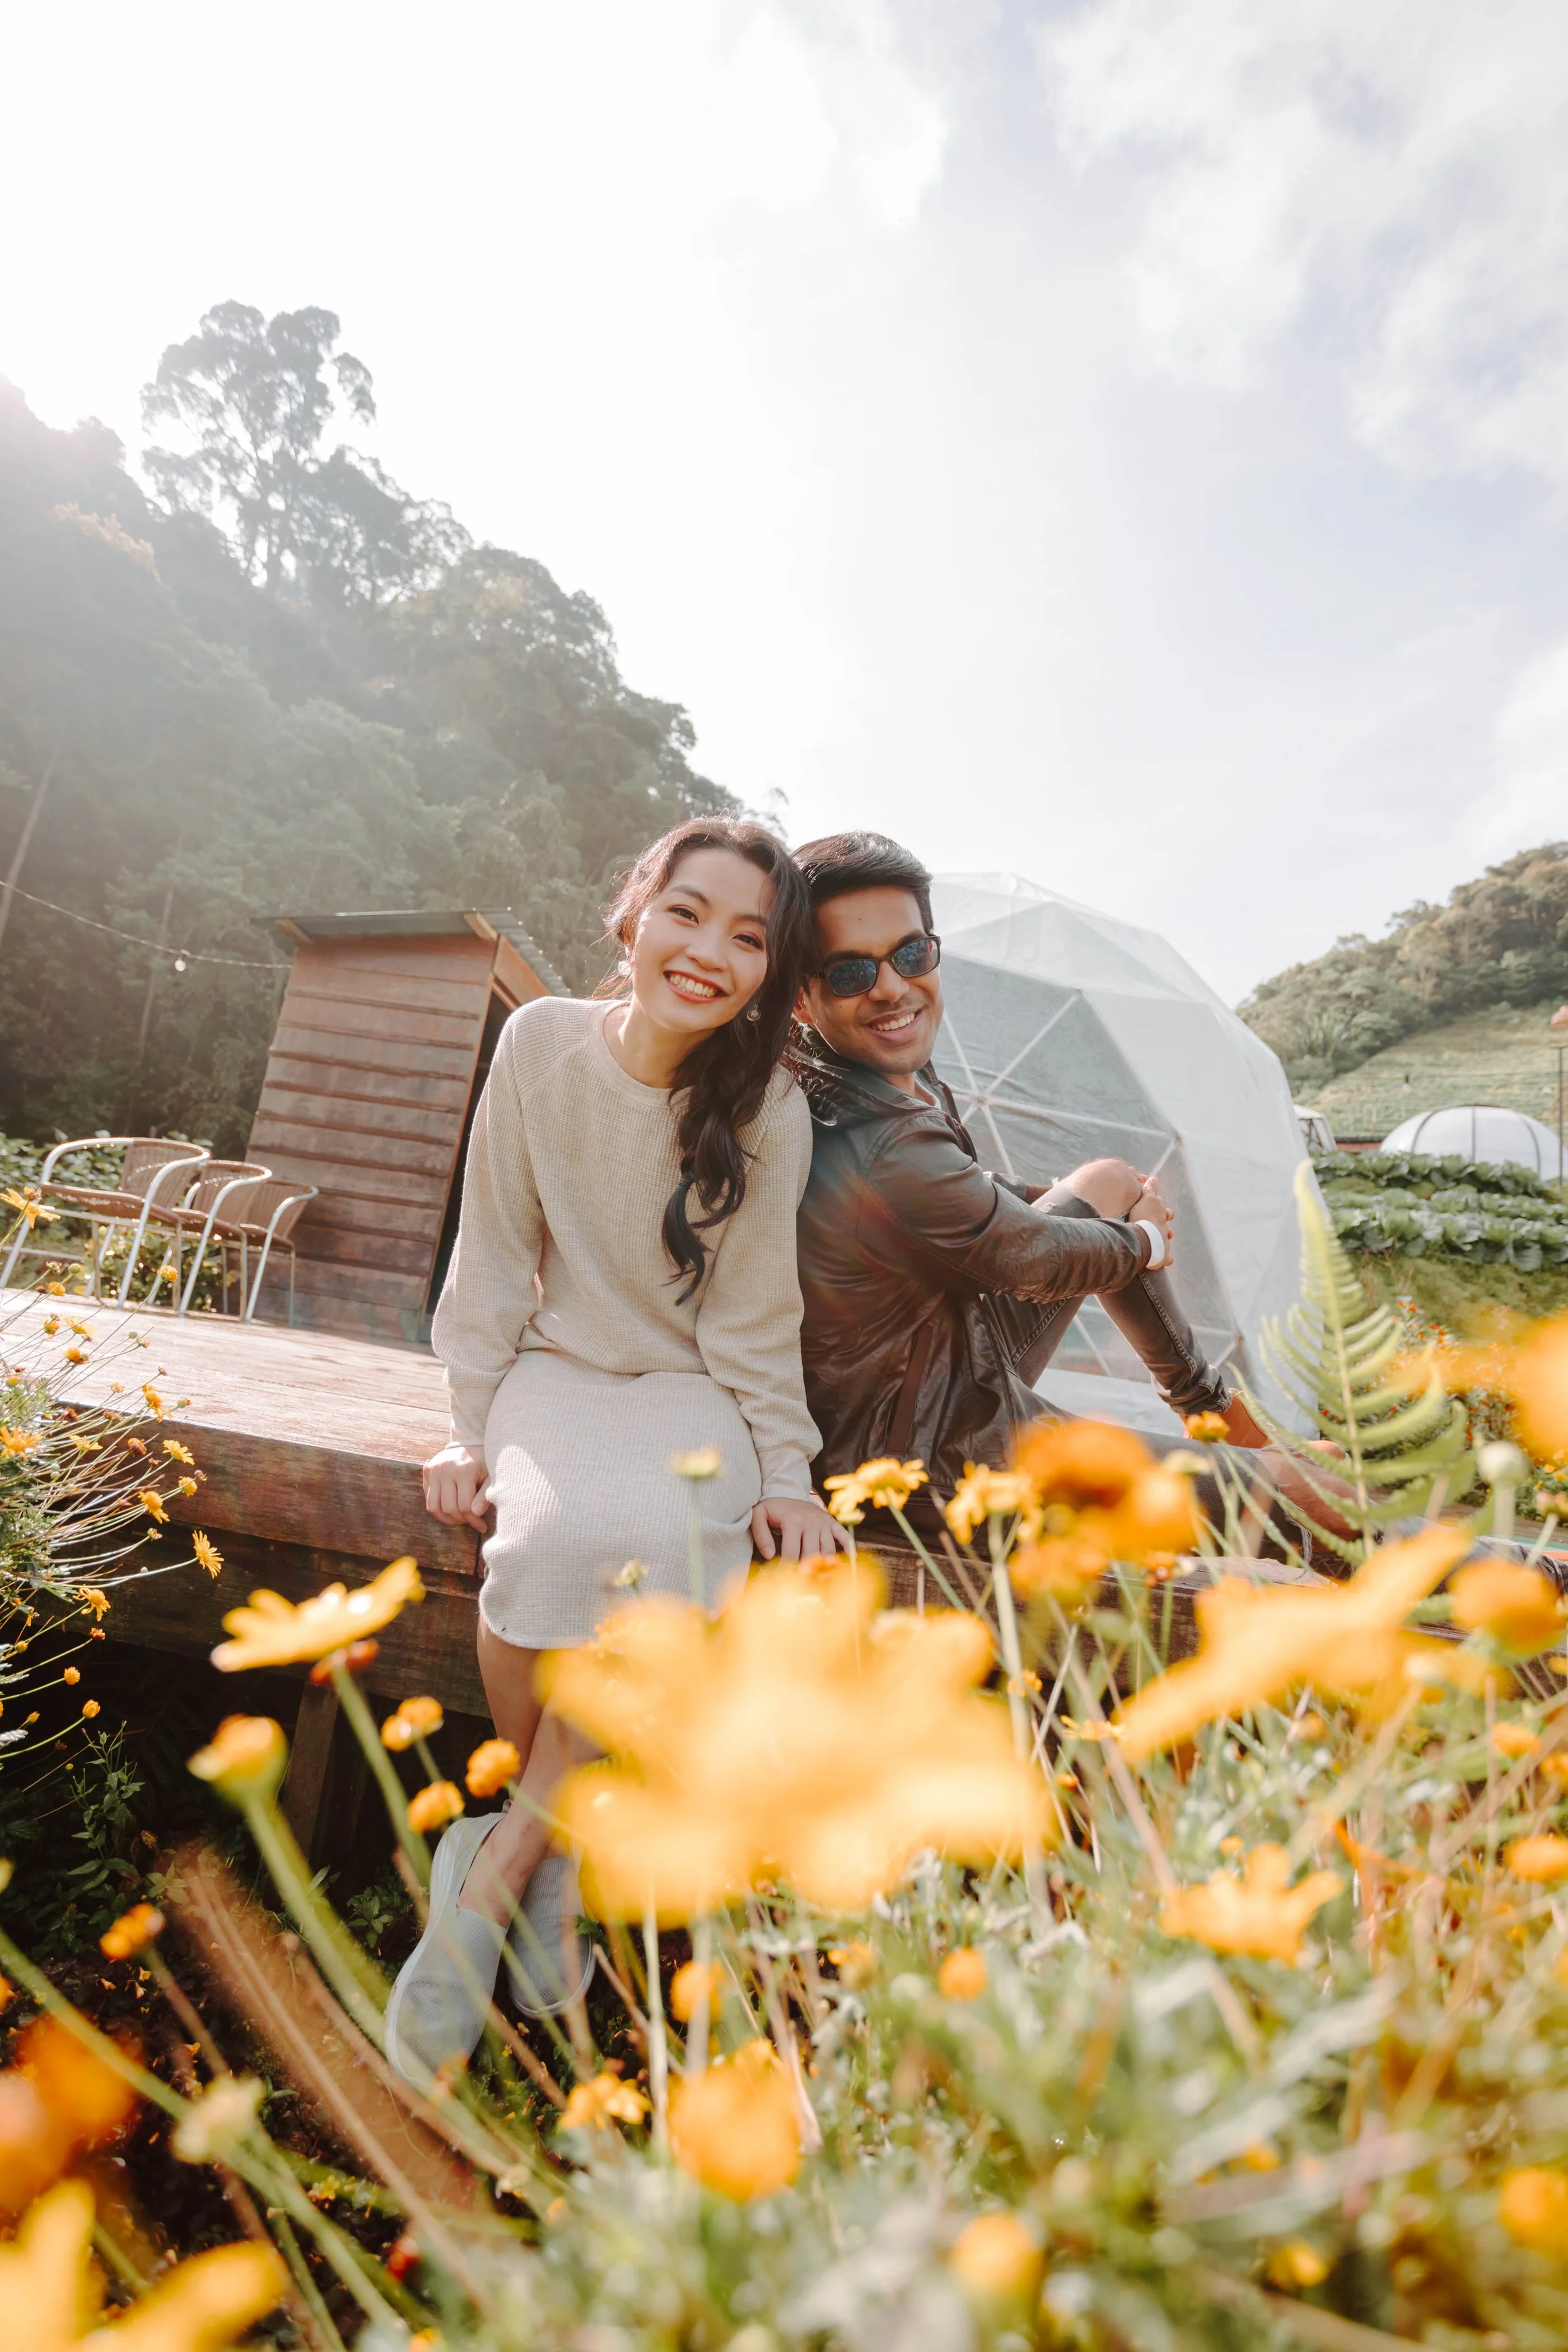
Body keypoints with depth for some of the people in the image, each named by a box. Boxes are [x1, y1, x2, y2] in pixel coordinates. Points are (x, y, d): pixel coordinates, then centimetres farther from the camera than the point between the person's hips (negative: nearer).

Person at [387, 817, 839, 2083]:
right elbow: (497, 1252, -3)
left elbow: (751, 1316, -5)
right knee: (545, 1539, -30)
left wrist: (784, 1475, -8)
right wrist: (472, 1430, -3)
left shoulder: (769, 1110, -12)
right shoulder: (544, 1042, -9)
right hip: (557, 1369, 1)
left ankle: (494, 1878, -11)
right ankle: (555, 1847, -2)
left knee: (659, 1551, -31)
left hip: (693, 1396, -1)